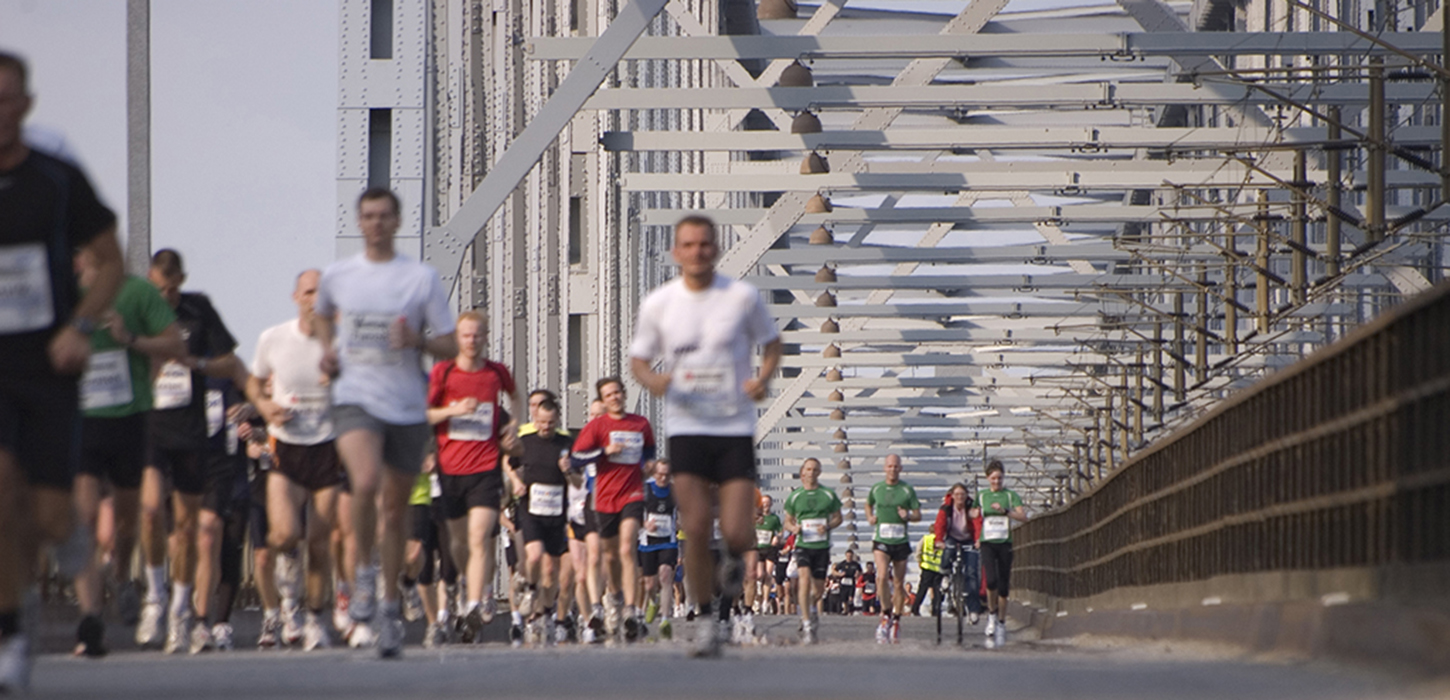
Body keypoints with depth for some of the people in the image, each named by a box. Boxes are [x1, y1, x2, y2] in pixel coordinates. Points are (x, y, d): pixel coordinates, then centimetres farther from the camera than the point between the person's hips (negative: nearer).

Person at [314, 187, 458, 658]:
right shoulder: (336, 276, 7)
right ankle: (364, 572, -8)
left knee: (395, 510, 8)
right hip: (355, 400, -1)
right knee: (366, 482, -28)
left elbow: (450, 347, 3)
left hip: (407, 407, 1)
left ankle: (390, 606, 22)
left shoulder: (422, 278, 2)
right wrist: (327, 350, 10)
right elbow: (322, 314, 29)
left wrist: (418, 340, -17)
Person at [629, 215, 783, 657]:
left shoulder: (742, 297, -1)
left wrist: (764, 378, -8)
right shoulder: (658, 304, 1)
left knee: (737, 534, -10)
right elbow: (639, 358, 11)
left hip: (736, 427, 0)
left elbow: (771, 342, 12)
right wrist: (652, 380, -12)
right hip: (686, 427, 0)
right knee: (696, 532, -10)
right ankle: (706, 618, 8)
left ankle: (733, 562, 28)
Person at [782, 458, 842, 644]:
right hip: (803, 545, -1)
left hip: (822, 546, 1)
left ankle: (812, 608, 43)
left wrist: (828, 526, -10)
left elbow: (838, 518, 11)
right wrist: (793, 528, -9)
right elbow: (788, 521, 14)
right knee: (805, 578, -23)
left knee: (819, 589, 7)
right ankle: (807, 624, -24)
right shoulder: (794, 496, 7)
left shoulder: (829, 495, 5)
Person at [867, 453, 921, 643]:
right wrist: (870, 517, 5)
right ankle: (886, 616, -9)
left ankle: (896, 621, 22)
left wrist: (908, 516, -18)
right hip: (881, 541, 0)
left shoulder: (908, 490, 1)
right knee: (883, 577, -21)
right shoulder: (876, 489, 5)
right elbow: (868, 504, 25)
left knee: (899, 583, 7)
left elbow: (918, 515, 3)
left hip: (901, 542, 0)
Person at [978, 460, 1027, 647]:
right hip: (987, 543, 0)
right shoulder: (981, 497, 10)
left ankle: (1001, 623, 15)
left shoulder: (1010, 495, 5)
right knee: (991, 580, -22)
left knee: (1003, 586, 2)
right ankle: (992, 613, 0)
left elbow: (1023, 517, -6)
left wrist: (1005, 511, -19)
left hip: (1005, 543, 0)